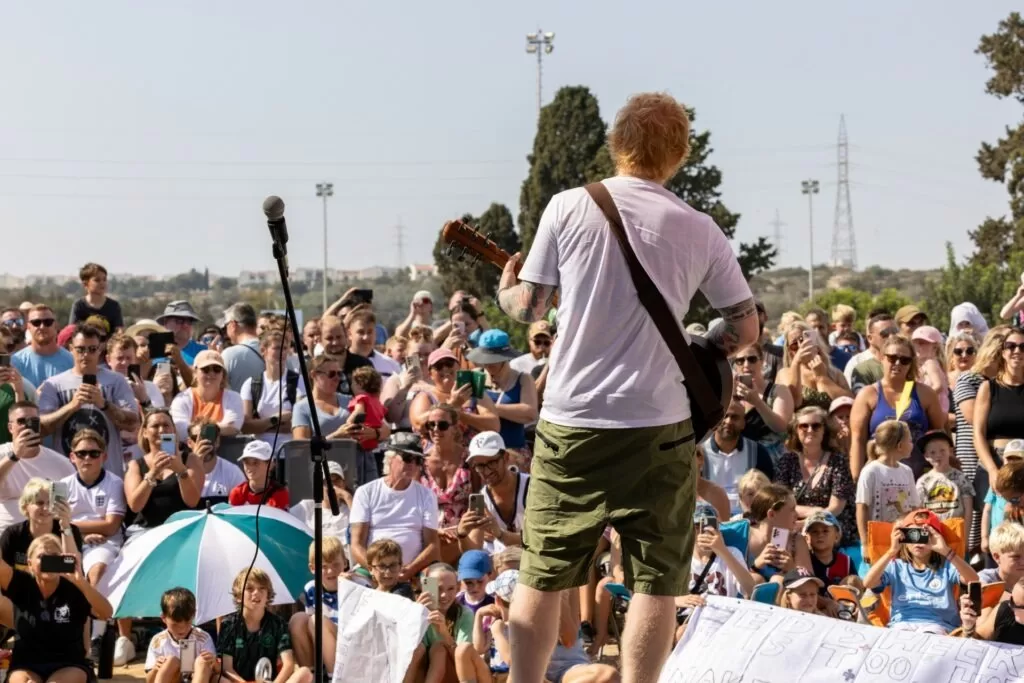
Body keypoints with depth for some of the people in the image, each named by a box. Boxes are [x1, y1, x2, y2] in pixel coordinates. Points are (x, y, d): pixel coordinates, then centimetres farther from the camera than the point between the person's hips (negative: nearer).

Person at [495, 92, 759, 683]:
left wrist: (504, 290, 24)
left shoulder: (568, 208, -2)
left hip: (570, 419, 1)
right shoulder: (698, 230, -1)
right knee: (657, 579, 7)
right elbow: (747, 329, 4)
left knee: (543, 572, 13)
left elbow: (529, 307, 2)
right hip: (656, 423, -1)